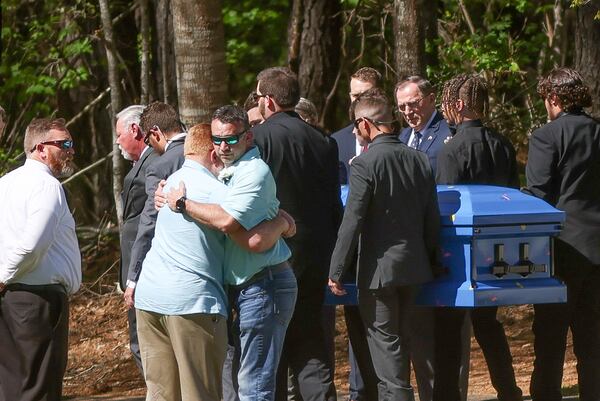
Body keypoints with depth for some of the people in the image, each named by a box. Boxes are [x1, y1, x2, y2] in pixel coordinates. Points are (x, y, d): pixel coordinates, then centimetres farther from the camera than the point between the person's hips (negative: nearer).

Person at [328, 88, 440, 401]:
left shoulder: (365, 164, -15)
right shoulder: (419, 160, 4)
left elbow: (352, 222, -16)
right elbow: (432, 219, 9)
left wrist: (336, 271, -10)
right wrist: (430, 261, 20)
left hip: (379, 269, -7)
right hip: (414, 267, 7)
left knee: (384, 343, -1)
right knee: (401, 342, 17)